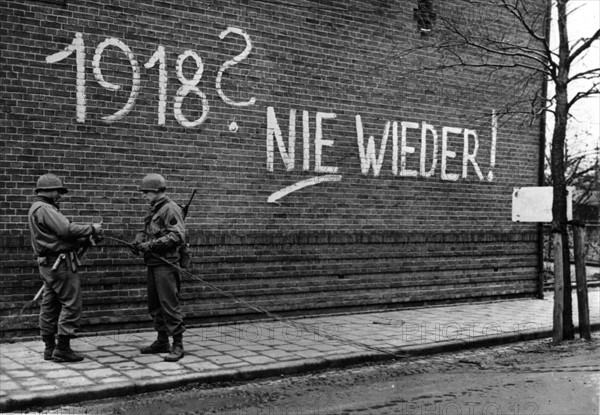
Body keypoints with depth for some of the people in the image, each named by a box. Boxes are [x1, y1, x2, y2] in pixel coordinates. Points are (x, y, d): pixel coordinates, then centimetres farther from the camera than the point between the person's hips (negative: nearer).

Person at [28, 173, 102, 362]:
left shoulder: (37, 209, 19)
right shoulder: (45, 209, -14)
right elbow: (67, 229, -23)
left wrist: (85, 239, 7)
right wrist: (92, 229, -10)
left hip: (48, 264, 11)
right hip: (60, 262, -11)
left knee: (50, 305, 12)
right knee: (71, 304, -7)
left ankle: (49, 347, 17)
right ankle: (62, 348, -7)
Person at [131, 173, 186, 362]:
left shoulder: (170, 209, -11)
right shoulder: (153, 210, 18)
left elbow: (178, 236, -20)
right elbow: (145, 231, 25)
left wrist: (151, 244, -20)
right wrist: (138, 241, 3)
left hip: (165, 264, -10)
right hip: (152, 264, 10)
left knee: (169, 305, -8)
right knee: (155, 305, 15)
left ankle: (178, 345, -3)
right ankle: (162, 341, 25)